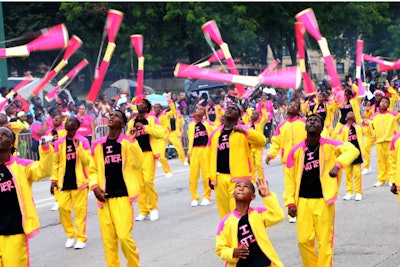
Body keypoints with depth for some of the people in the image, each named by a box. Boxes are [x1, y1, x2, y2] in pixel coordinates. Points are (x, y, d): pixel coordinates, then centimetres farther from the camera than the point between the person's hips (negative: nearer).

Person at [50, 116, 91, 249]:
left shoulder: (83, 141, -1)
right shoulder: (59, 143, 7)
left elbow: (87, 161, -7)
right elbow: (55, 163, 11)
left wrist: (78, 147, -17)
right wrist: (54, 180, 6)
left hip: (79, 181, -3)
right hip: (64, 182, 3)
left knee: (80, 209, -1)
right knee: (62, 207, -3)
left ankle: (81, 238, 9)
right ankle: (70, 235, 14)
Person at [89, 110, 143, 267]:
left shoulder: (127, 141, -2)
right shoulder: (98, 145, 7)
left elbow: (137, 164, -15)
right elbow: (93, 170, 15)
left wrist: (132, 141, -21)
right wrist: (94, 186, -2)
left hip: (122, 195, -4)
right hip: (104, 197, 4)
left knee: (124, 236, -10)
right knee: (108, 239, 4)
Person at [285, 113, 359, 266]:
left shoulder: (329, 145, -5)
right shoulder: (296, 151, 1)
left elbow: (352, 150, -19)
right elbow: (290, 179, 6)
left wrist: (338, 165, -34)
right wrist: (290, 202, 0)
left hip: (323, 201, -2)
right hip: (303, 201, 2)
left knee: (325, 242, 0)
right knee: (304, 240, 3)